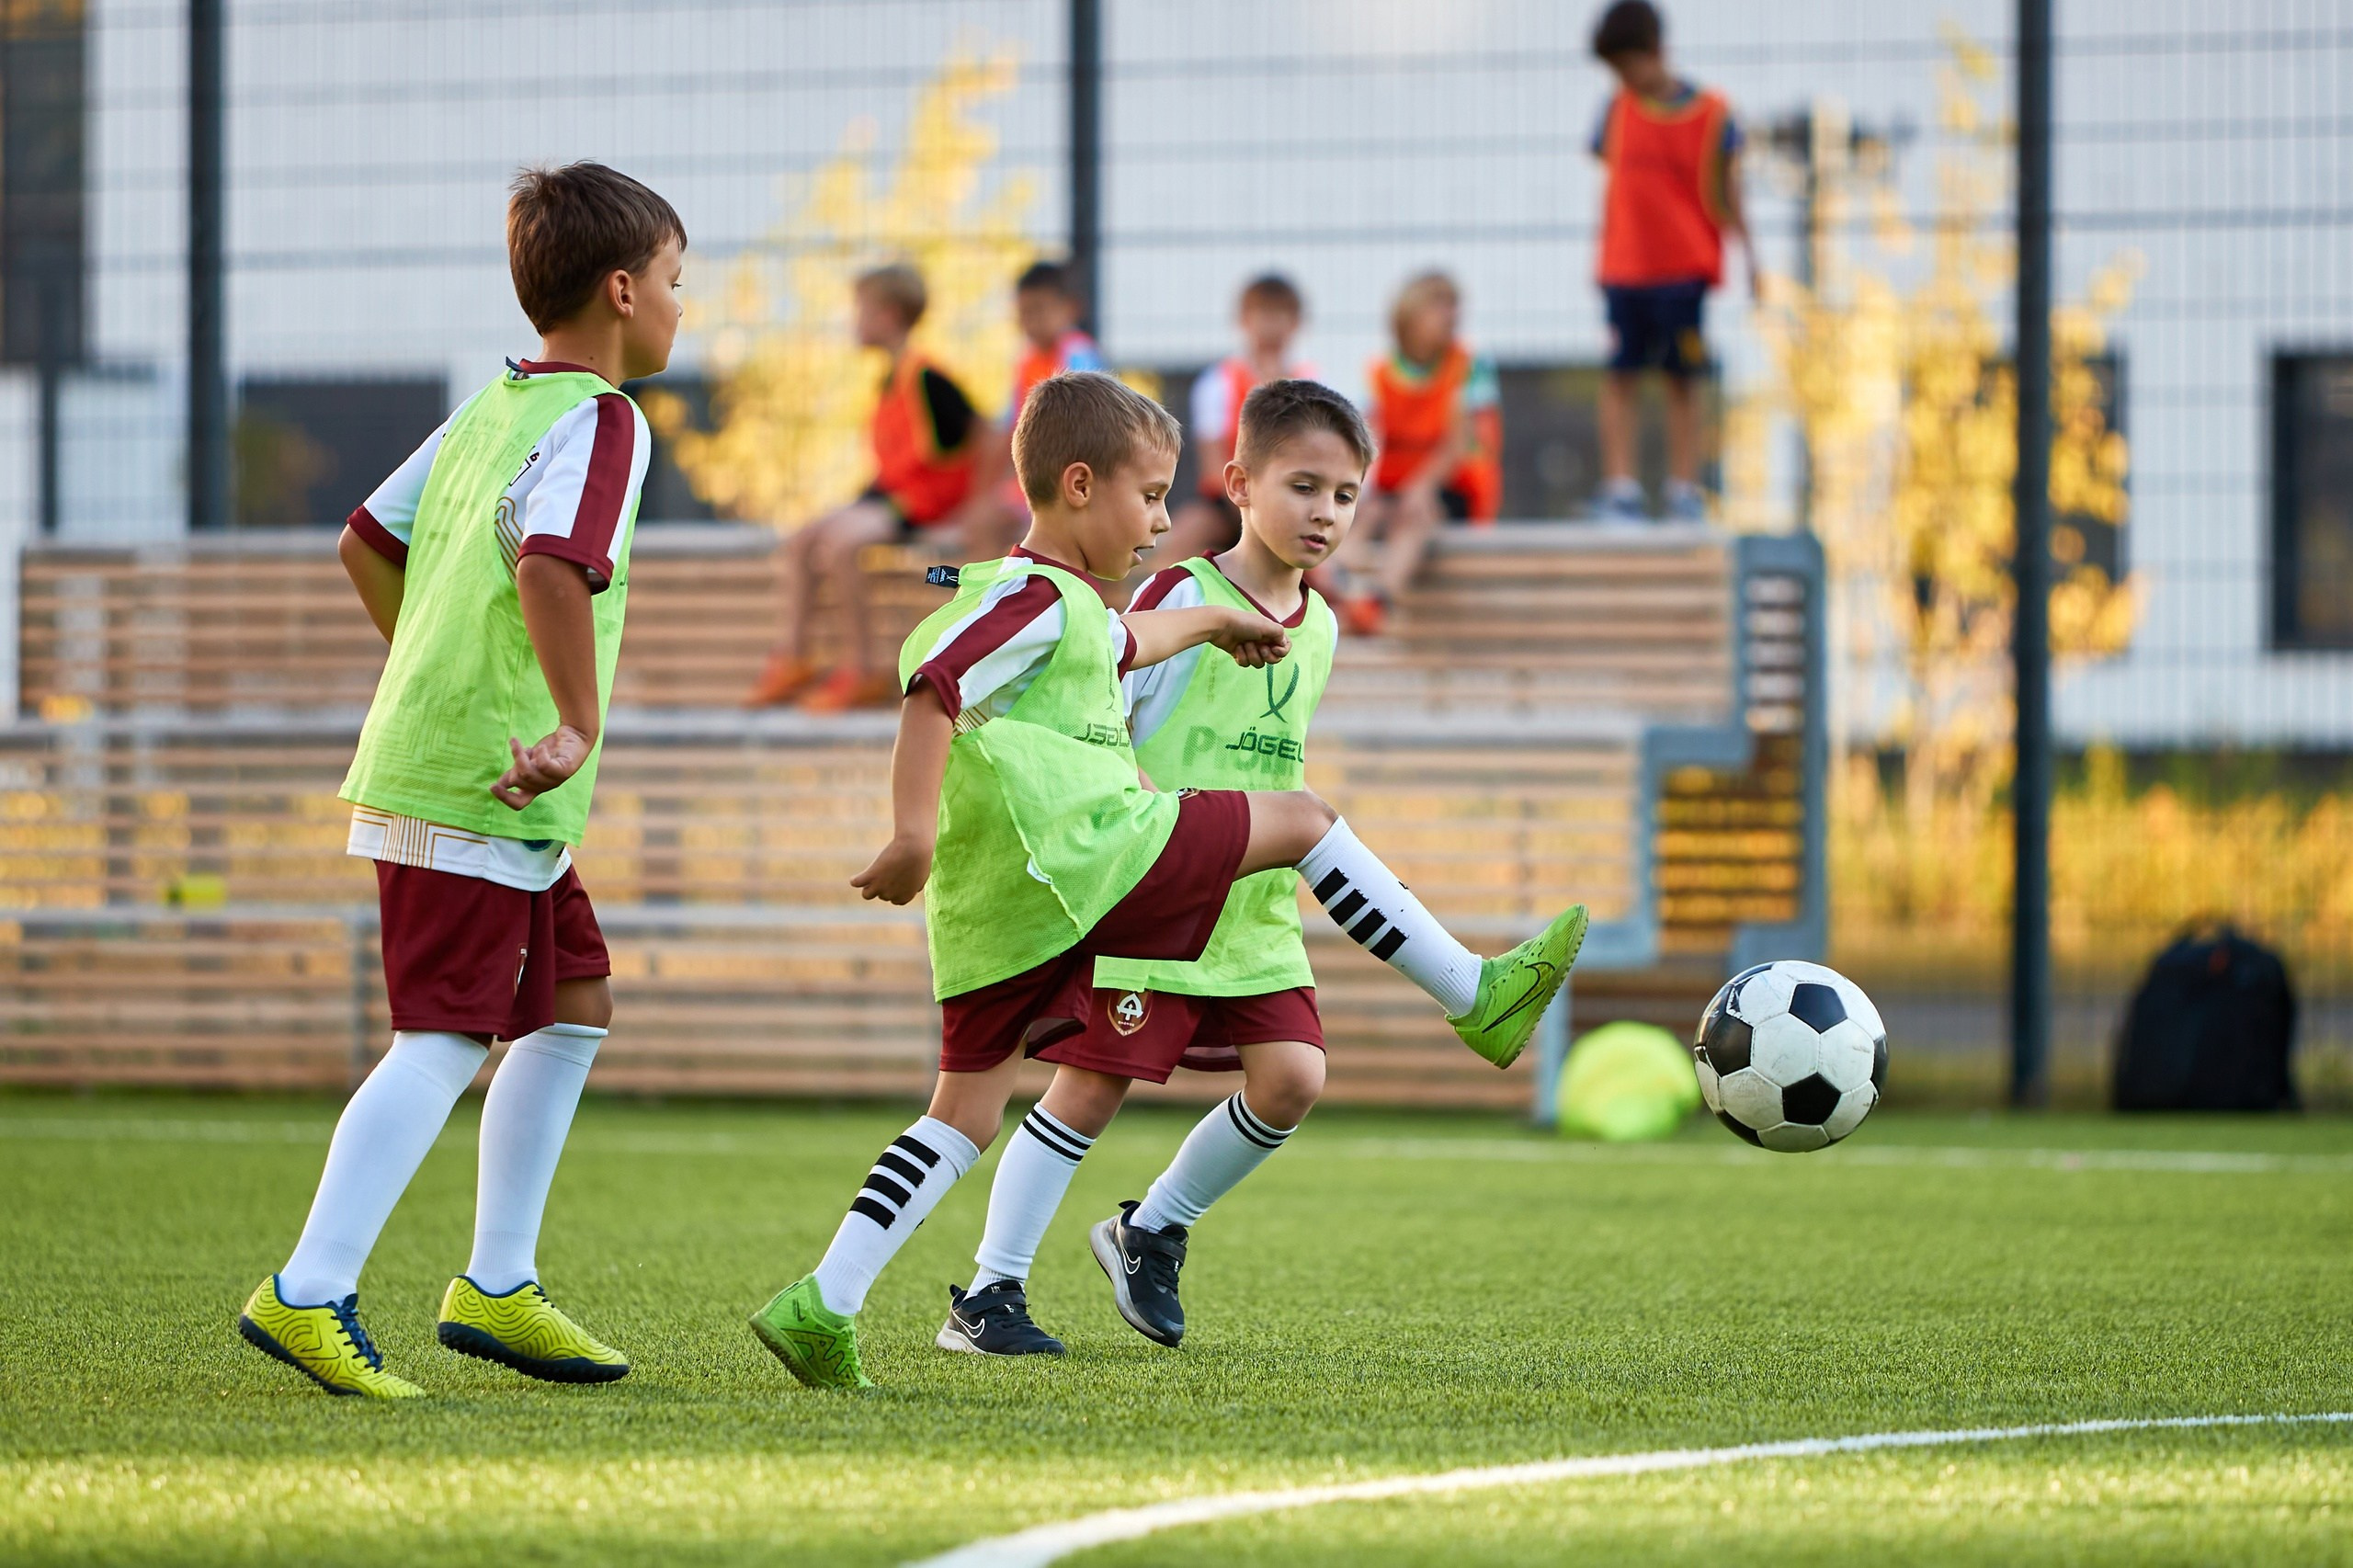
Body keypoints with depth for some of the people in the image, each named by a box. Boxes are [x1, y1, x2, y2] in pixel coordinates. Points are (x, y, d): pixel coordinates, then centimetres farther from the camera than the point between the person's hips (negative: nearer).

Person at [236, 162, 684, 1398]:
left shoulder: (492, 407, 15)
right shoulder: (601, 424, -12)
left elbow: (369, 541, 20)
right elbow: (550, 565, -29)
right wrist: (578, 725, -25)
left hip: (422, 752, 10)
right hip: (478, 793, -10)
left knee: (572, 1006, 16)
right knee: (440, 1043, -10)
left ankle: (496, 1285, 19)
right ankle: (307, 1295, -14)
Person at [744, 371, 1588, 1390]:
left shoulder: (1065, 609, 27)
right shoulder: (1035, 596, -5)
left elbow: (1117, 644, 49)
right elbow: (933, 688, -19)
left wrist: (1210, 624, 65)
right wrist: (914, 830, -26)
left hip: (991, 913, 10)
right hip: (1092, 855, -10)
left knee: (966, 1112, 7)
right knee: (1300, 819, 3)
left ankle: (822, 1305, -4)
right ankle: (1476, 998, 8)